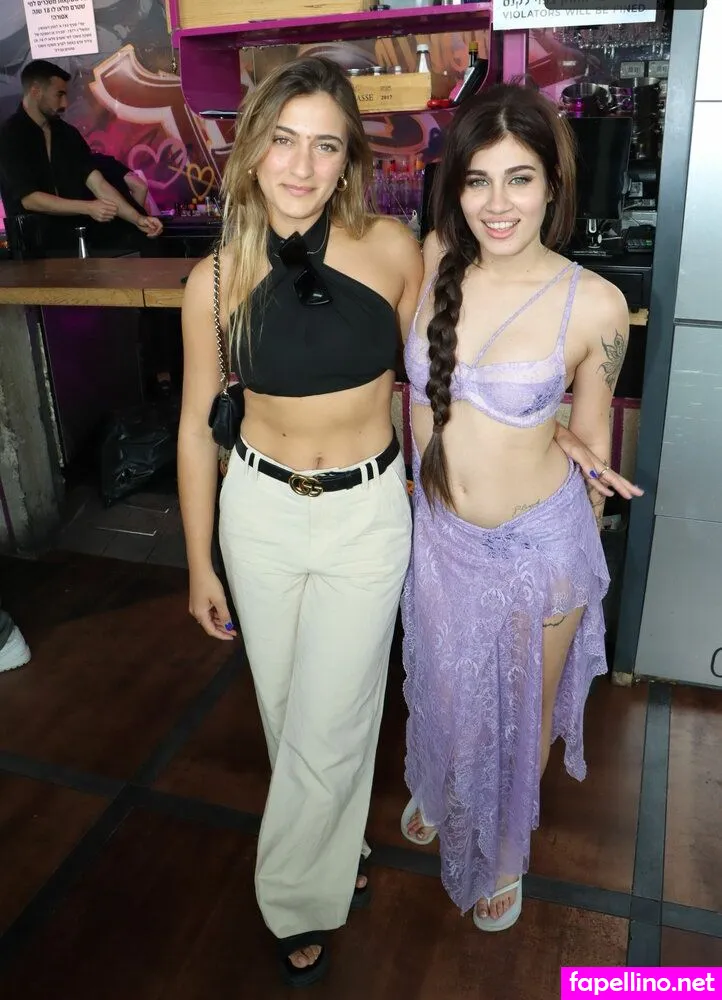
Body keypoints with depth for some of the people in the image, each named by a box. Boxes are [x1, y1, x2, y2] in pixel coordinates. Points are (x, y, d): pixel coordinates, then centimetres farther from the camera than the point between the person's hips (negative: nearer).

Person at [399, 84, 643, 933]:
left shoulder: (594, 304, -17)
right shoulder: (434, 261, -9)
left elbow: (590, 429, -2)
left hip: (540, 543, -2)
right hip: (437, 532, 3)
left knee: (524, 707, 21)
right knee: (442, 692, 25)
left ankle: (504, 852, 52)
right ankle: (439, 796, 60)